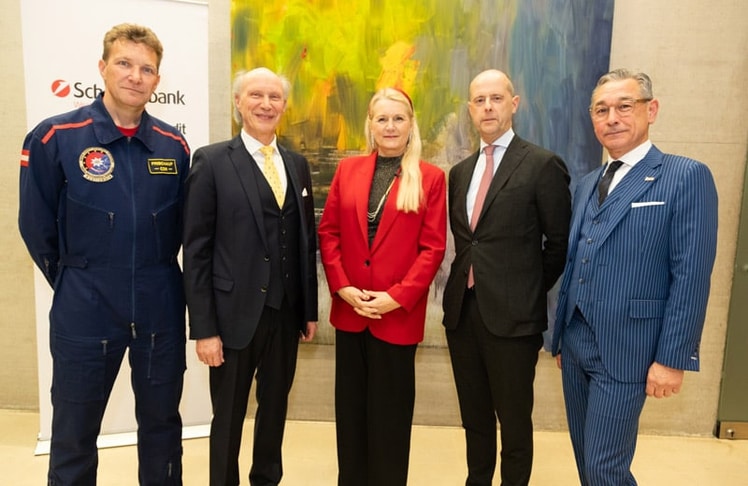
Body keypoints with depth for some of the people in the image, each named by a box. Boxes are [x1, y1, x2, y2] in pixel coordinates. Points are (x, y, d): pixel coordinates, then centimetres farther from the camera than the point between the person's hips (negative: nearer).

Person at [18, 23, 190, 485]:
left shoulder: (175, 145, 1)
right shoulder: (55, 137, -8)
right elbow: (36, 226, 0)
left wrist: (154, 277, 12)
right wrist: (74, 283, 7)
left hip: (161, 308, 2)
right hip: (84, 310, -2)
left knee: (162, 422, 17)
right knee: (73, 433, 14)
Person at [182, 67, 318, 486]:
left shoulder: (298, 164, 8)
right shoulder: (212, 161, -6)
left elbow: (307, 241, 10)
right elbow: (196, 250, -9)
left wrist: (310, 309, 8)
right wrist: (204, 328, -12)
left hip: (287, 313, 5)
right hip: (236, 314, -4)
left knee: (275, 409, 20)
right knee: (229, 417, 12)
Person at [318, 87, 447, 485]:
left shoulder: (431, 178, -2)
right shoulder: (347, 170, 7)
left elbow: (433, 247, -6)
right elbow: (328, 232, 5)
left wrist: (397, 297, -14)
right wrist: (342, 287, -7)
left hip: (398, 313, -3)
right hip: (349, 310, 3)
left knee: (390, 414, 10)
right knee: (351, 409, 15)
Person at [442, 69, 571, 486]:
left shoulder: (543, 165, -7)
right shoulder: (461, 171, 12)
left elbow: (560, 243, -4)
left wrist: (529, 294, 1)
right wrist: (468, 280, 5)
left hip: (512, 315, -5)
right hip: (463, 310, 6)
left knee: (514, 420, 9)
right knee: (475, 417, 19)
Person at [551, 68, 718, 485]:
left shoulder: (687, 177, -7)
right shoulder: (587, 185, 12)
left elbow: (691, 277, -12)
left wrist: (672, 358, -15)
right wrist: (561, 336, 14)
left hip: (624, 349, -6)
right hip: (575, 345, 7)